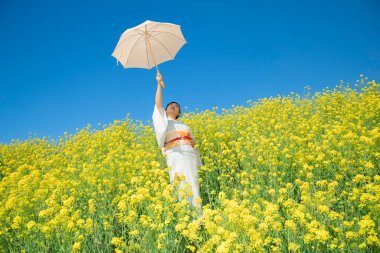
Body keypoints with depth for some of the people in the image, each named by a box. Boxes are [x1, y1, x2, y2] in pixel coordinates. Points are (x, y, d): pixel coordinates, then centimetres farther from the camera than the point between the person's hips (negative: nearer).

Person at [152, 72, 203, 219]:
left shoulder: (184, 126, 29)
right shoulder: (163, 120, 18)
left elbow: (193, 140, 29)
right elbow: (158, 104, 6)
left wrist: (193, 143, 5)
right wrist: (159, 84, 3)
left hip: (189, 156, 4)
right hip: (175, 156, -4)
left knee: (193, 185, -7)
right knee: (181, 186, -15)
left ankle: (198, 216, -10)